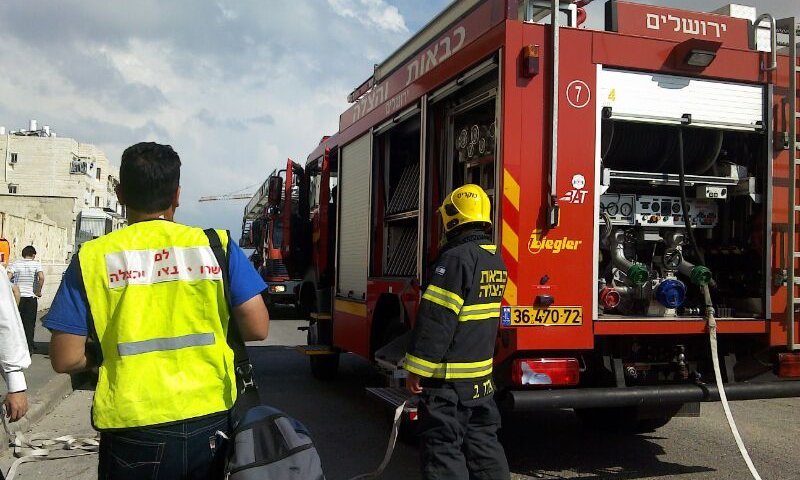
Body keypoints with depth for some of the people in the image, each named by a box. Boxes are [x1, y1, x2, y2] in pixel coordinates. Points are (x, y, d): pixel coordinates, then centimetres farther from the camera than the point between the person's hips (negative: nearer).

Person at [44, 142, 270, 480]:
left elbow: (66, 359, -4)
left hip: (133, 432, -1)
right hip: (210, 424, 1)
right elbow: (257, 328, -4)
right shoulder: (216, 245, -3)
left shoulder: (92, 258, -4)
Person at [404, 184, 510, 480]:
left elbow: (436, 319, -21)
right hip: (481, 376, 9)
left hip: (449, 378, -9)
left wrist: (417, 368, -16)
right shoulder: (495, 259, 9)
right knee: (483, 440, 17)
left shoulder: (457, 257, -19)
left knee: (443, 446, -1)